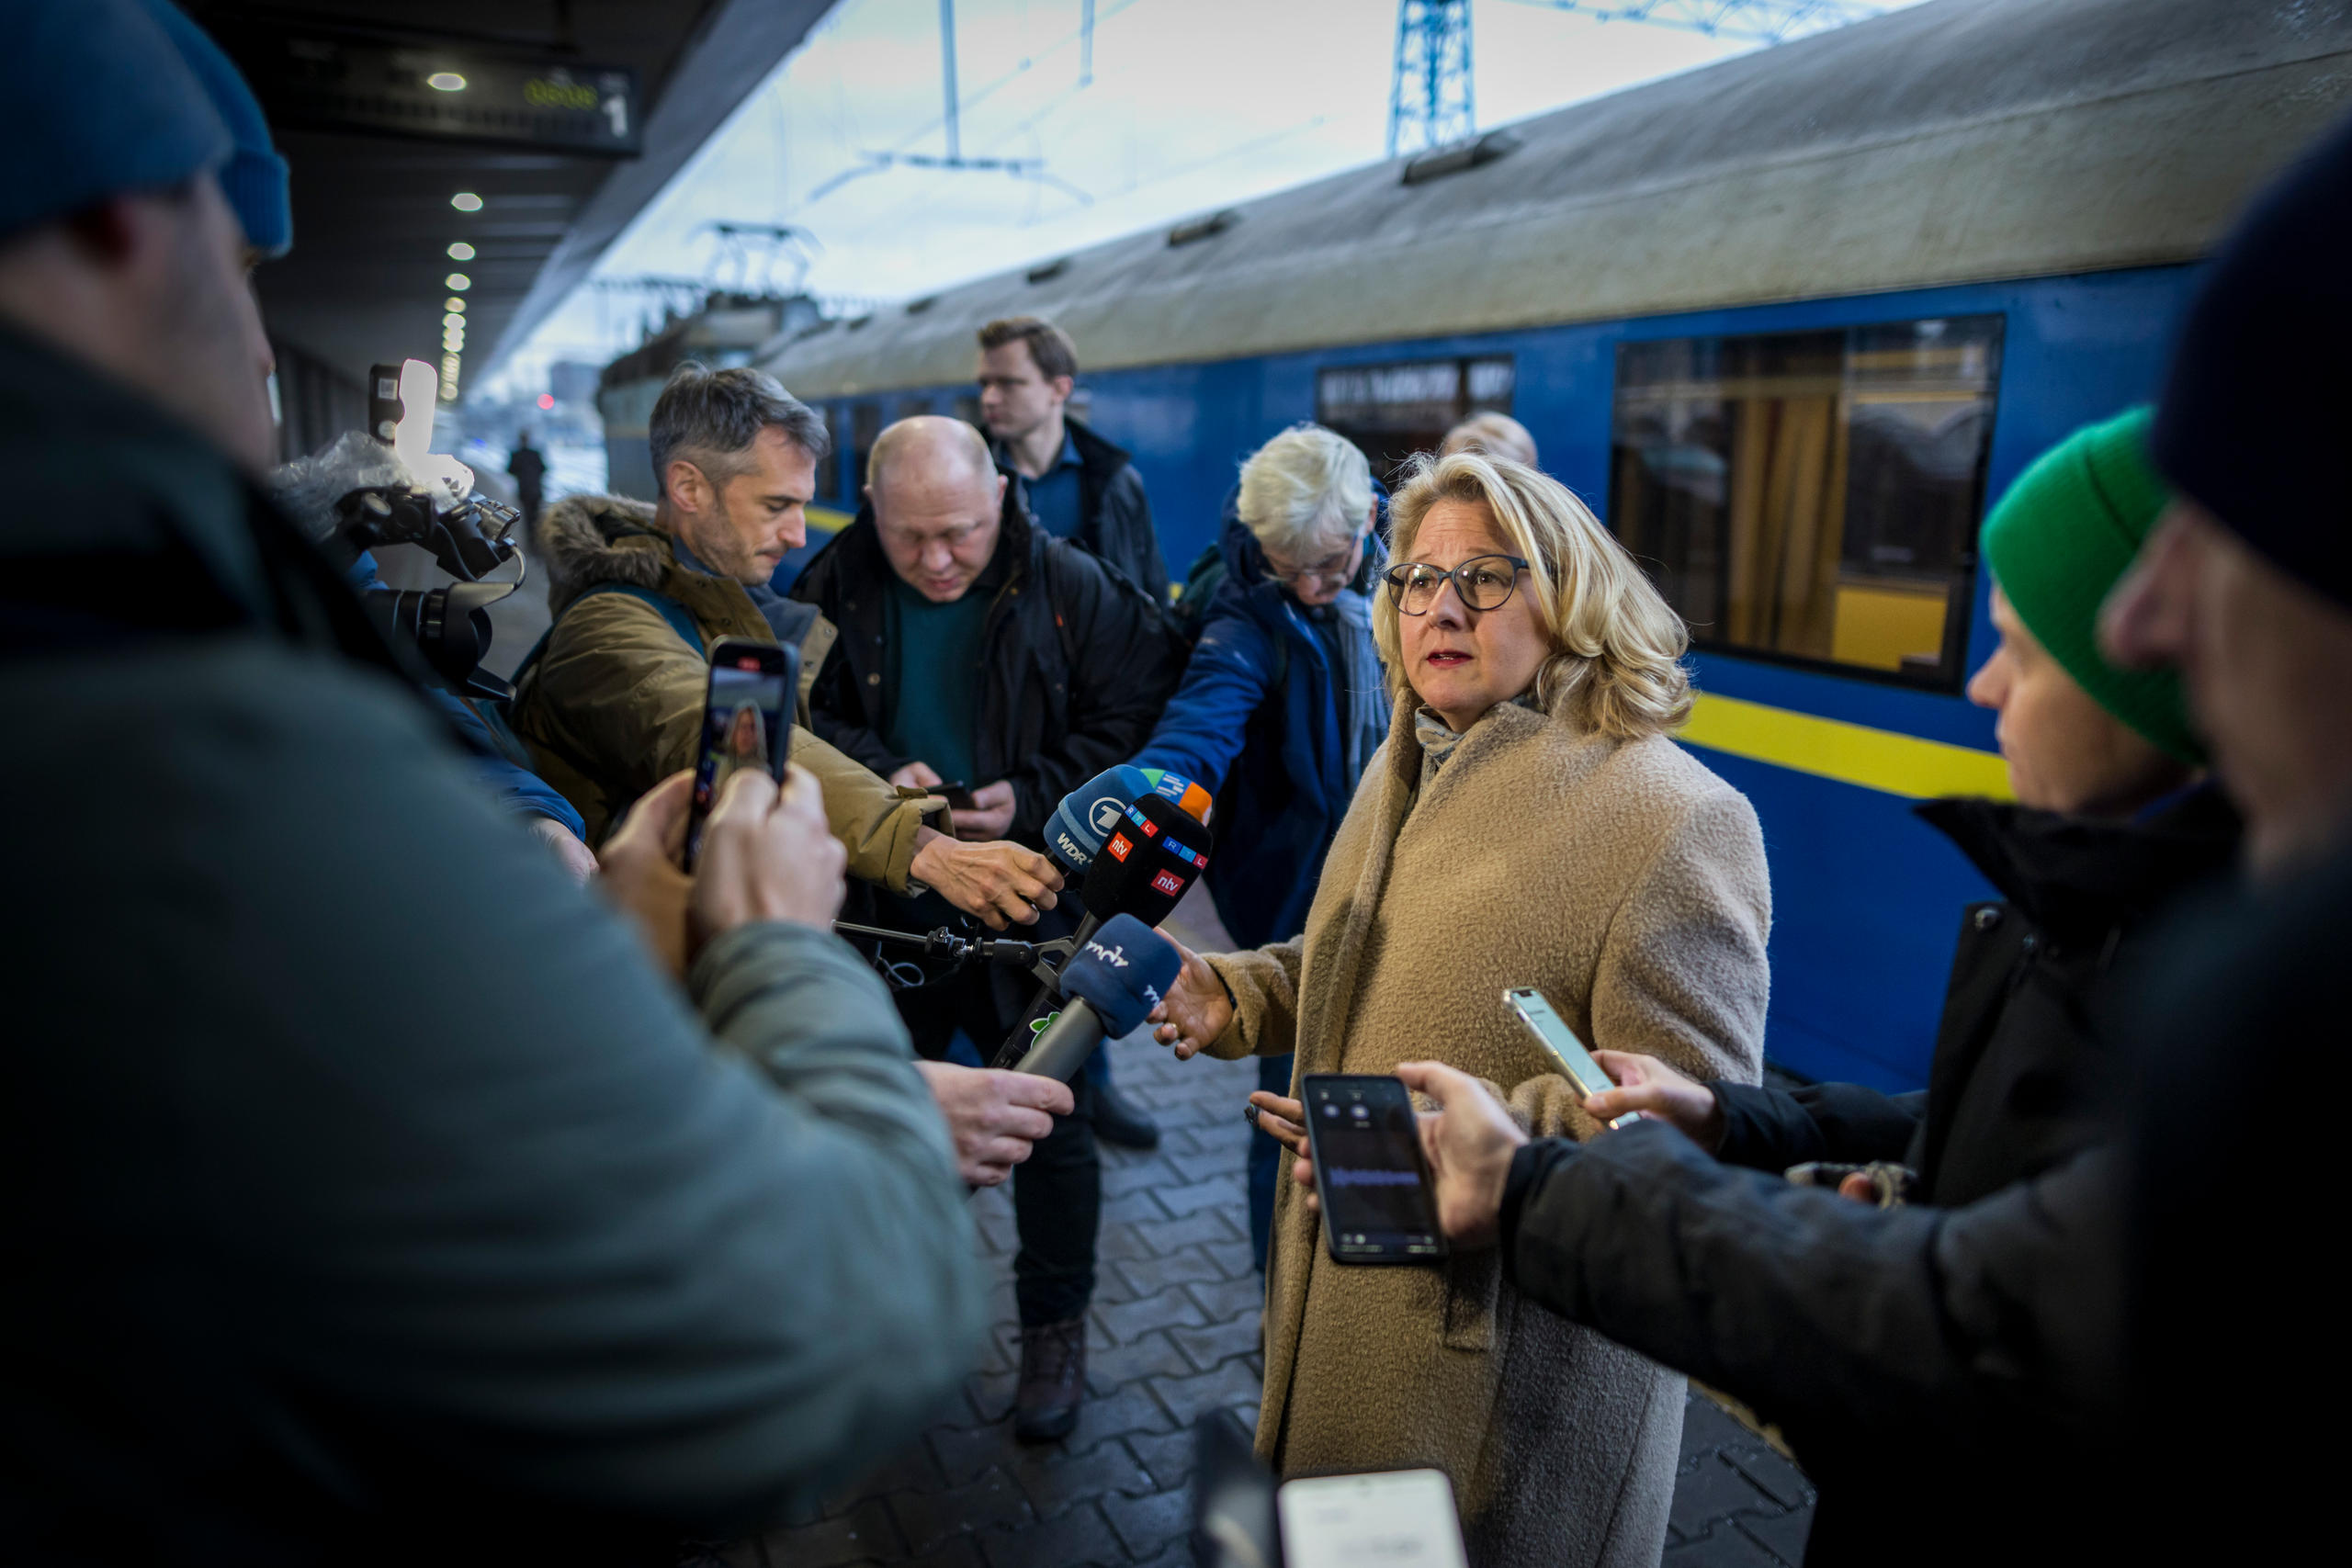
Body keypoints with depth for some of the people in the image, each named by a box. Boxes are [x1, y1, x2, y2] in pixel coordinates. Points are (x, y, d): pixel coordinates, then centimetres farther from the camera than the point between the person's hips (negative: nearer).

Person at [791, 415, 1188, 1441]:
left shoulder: (1071, 587, -11)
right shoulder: (835, 588, -6)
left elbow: (1138, 720, -9)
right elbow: (801, 717, 1)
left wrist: (1032, 798, -21)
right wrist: (879, 776, -18)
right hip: (887, 907, 3)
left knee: (1052, 1125, 10)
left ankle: (1055, 1329, 31)